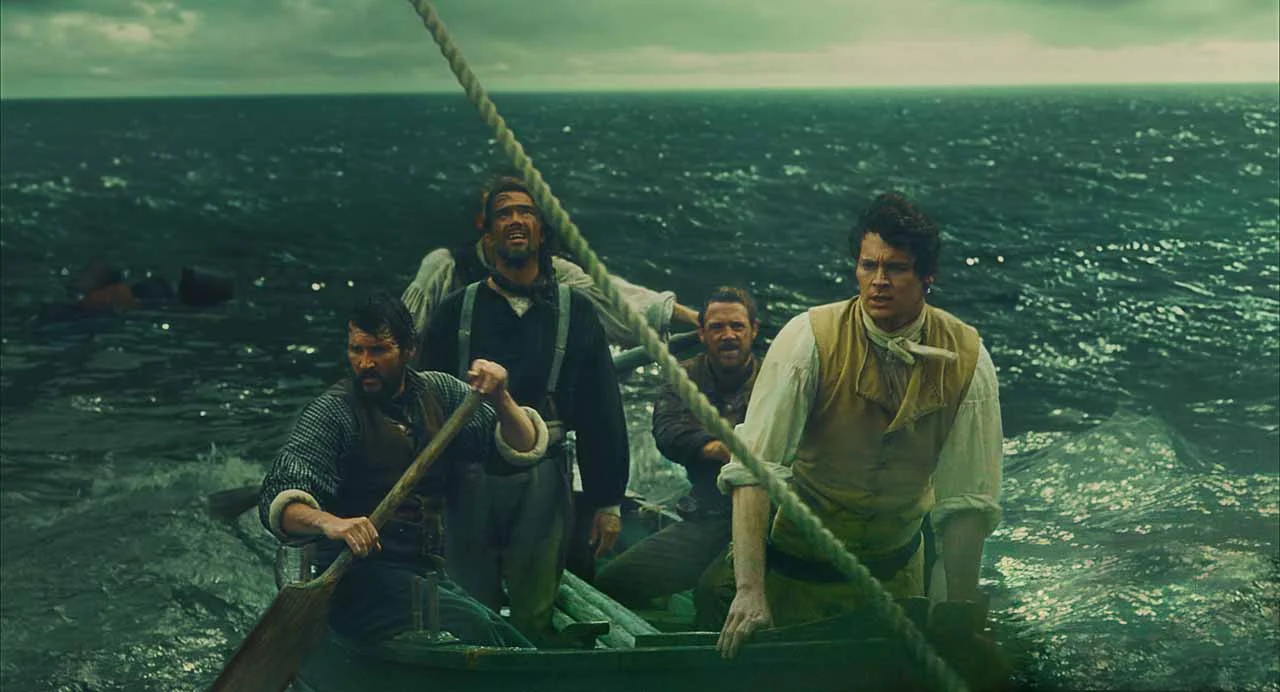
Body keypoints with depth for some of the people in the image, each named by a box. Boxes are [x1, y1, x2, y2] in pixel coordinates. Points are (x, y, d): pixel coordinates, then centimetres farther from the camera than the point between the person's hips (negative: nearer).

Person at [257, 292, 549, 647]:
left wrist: (500, 400, -11)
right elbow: (278, 501, -15)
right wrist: (329, 522, -36)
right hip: (358, 580, -5)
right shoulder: (331, 411, -4)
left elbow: (524, 448, 9)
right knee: (472, 626, -29)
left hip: (431, 575, 5)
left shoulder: (439, 392, 12)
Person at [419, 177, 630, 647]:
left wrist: (607, 502, 4)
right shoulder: (456, 313, 9)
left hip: (542, 479, 0)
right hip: (470, 479, 1)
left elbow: (602, 410, 7)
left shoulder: (575, 312, 9)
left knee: (535, 619, 0)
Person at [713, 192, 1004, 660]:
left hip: (896, 568, 2)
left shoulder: (967, 359, -13)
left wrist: (960, 613, -17)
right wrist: (750, 590, -36)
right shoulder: (810, 338, -20)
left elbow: (967, 502, -11)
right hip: (795, 564, -2)